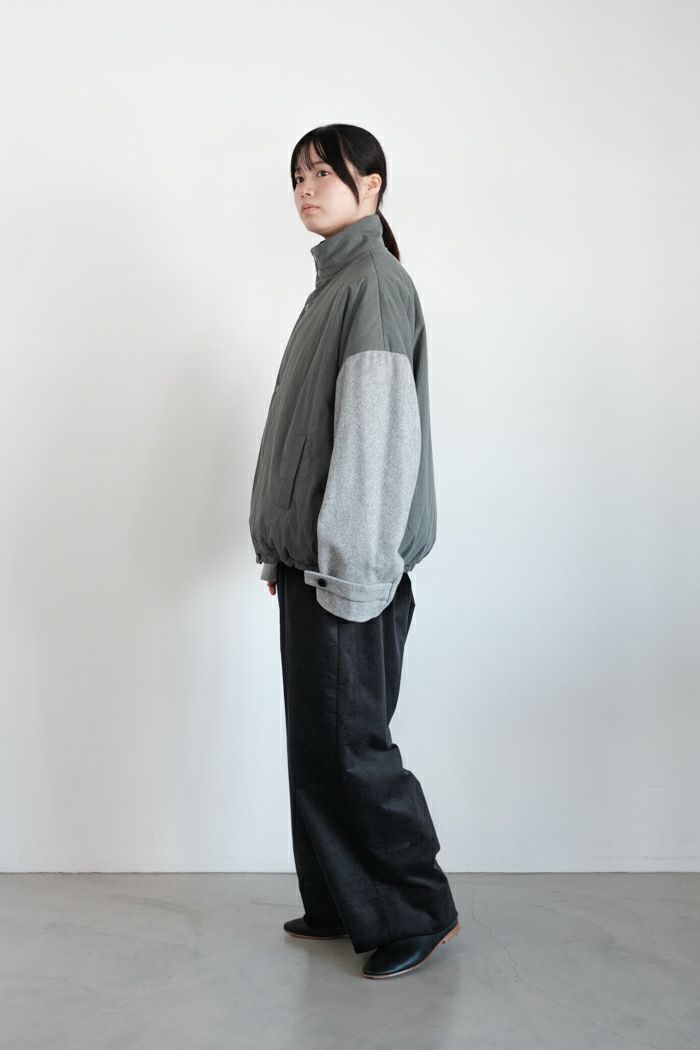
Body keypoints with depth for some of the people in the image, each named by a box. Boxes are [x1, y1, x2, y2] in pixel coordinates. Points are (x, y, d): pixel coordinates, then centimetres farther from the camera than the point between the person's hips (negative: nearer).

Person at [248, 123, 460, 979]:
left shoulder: (376, 283, -12)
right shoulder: (333, 284, 16)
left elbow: (379, 432, -20)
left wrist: (350, 568, -21)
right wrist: (282, 552, 17)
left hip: (350, 563, -9)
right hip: (310, 555, 9)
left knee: (350, 739, -1)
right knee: (314, 739, 13)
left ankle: (421, 909, 15)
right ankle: (340, 903, 26)